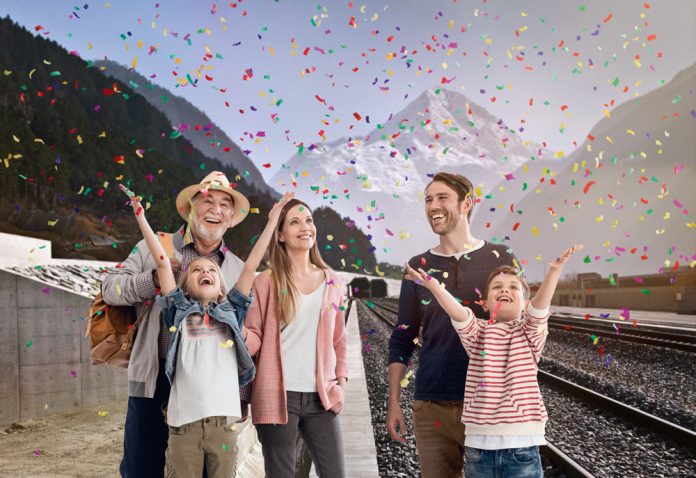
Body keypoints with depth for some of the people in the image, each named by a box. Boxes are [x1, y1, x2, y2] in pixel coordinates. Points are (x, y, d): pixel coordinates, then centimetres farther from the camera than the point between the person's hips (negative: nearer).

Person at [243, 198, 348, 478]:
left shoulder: (331, 282, 10)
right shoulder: (266, 282, 0)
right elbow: (255, 339, 0)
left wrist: (340, 382, 5)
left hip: (321, 397, 3)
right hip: (278, 397, -3)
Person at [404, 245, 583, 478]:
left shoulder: (530, 333, 3)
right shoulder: (478, 333, 5)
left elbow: (539, 308, -16)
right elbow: (459, 315, -14)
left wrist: (553, 271, -34)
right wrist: (435, 287, -33)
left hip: (521, 446, -1)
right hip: (480, 444, 1)